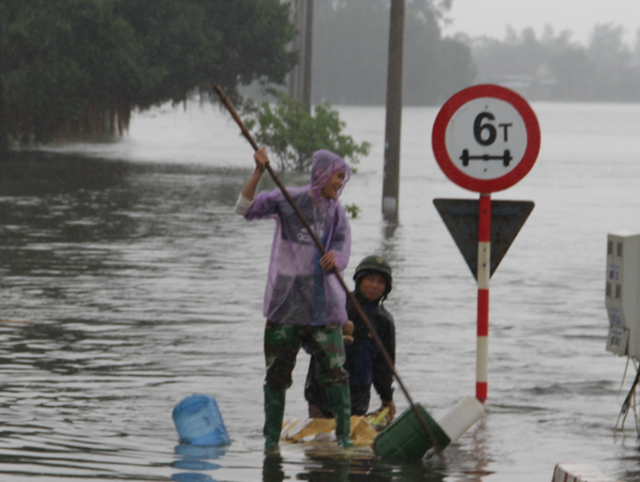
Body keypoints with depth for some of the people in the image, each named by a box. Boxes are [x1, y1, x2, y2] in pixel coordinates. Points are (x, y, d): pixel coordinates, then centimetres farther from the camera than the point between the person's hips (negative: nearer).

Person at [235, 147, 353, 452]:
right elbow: (245, 209, -7)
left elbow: (342, 255, 0)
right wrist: (259, 173, -19)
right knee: (278, 372, 4)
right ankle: (271, 436, 13)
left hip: (323, 306, 1)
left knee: (334, 369, -8)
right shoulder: (289, 200, 0)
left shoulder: (336, 213, 7)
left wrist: (335, 259, -25)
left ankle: (344, 435, -4)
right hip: (286, 301, -1)